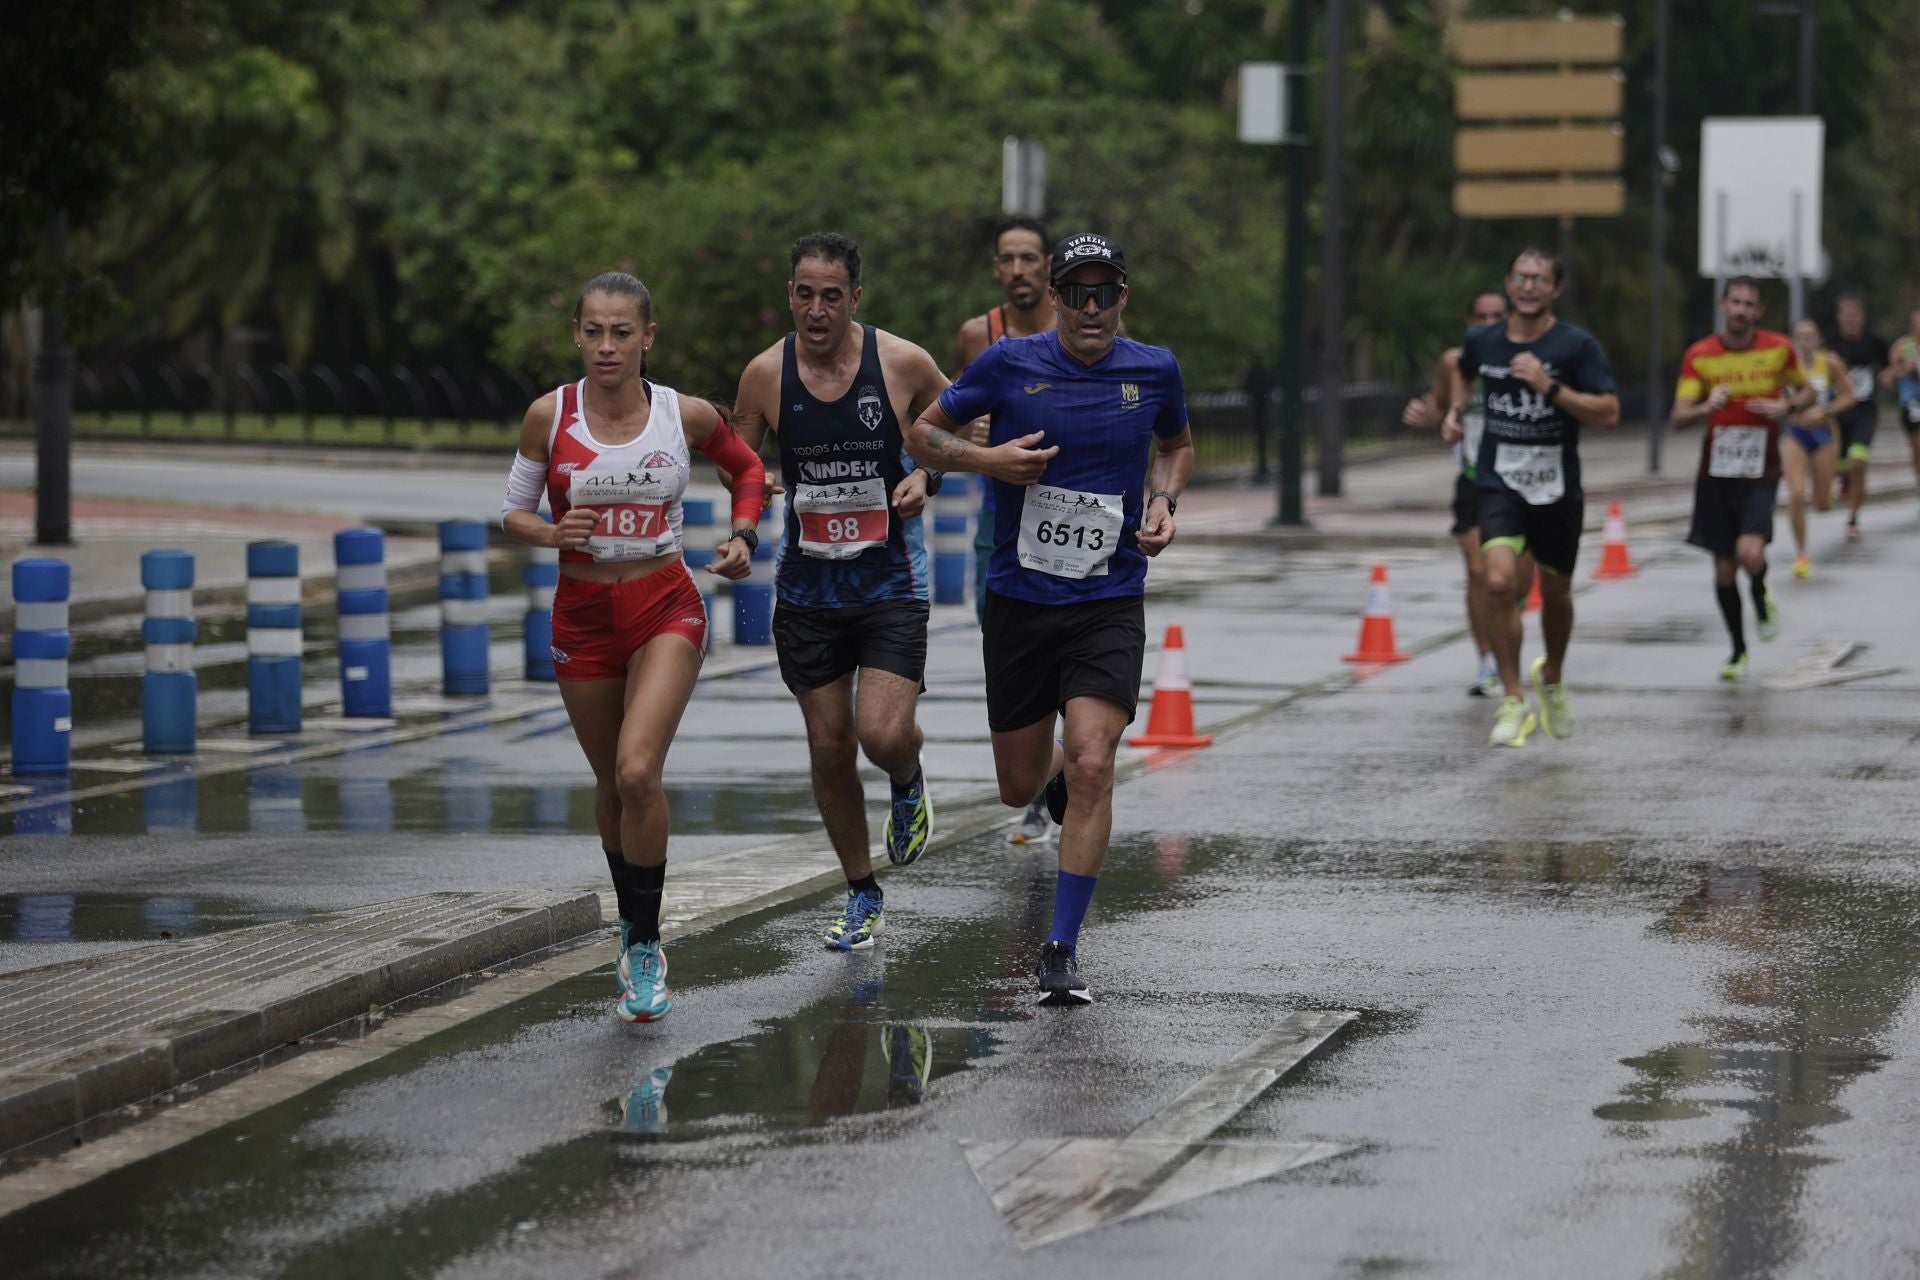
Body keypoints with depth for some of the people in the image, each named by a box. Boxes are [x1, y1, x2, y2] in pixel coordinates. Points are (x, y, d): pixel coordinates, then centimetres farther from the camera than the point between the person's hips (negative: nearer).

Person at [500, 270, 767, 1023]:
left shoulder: (686, 416, -7)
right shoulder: (550, 416, -7)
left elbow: (747, 468, 13)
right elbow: (514, 512, 3)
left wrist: (742, 536, -2)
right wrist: (552, 533, -17)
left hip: (666, 609, -2)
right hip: (582, 615, 2)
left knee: (637, 771, -19)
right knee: (610, 783, 13)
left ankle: (644, 947, -7)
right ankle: (633, 922, 37)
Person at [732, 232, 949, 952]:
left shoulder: (903, 364, -10)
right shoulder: (765, 374, -5)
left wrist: (926, 474, -10)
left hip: (892, 580, -2)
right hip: (808, 587, 2)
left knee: (883, 734, -17)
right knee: (828, 748, 7)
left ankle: (909, 784, 21)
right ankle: (861, 894, 25)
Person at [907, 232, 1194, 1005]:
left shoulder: (1154, 370, 0)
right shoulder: (1009, 365, -6)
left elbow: (1177, 445, 20)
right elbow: (924, 433, 4)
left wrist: (1163, 500, 0)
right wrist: (986, 459, -15)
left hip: (1109, 605, 0)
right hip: (1019, 601, 1)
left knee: (1090, 769, -17)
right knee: (1020, 787, 10)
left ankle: (1062, 949, -8)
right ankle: (1056, 775, 50)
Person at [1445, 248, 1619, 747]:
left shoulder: (1577, 346, -9)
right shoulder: (1481, 341, 1)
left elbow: (1609, 414, -15)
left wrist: (1551, 387, -24)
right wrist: (1455, 410, 10)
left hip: (1557, 487, 0)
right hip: (1499, 482, 0)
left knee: (1555, 594, 14)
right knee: (1500, 582, -21)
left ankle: (1552, 679, 45)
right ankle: (1513, 703, -12)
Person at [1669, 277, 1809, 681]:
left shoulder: (1778, 349, -3)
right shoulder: (1699, 355, -4)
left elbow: (1806, 391, 13)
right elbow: (1678, 418, -7)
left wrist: (1787, 406, -9)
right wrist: (1706, 408, -28)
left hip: (1760, 473, -2)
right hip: (1715, 475, 2)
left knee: (1750, 552, -23)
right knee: (1723, 568, 6)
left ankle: (1761, 598, 13)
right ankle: (1738, 651, 25)